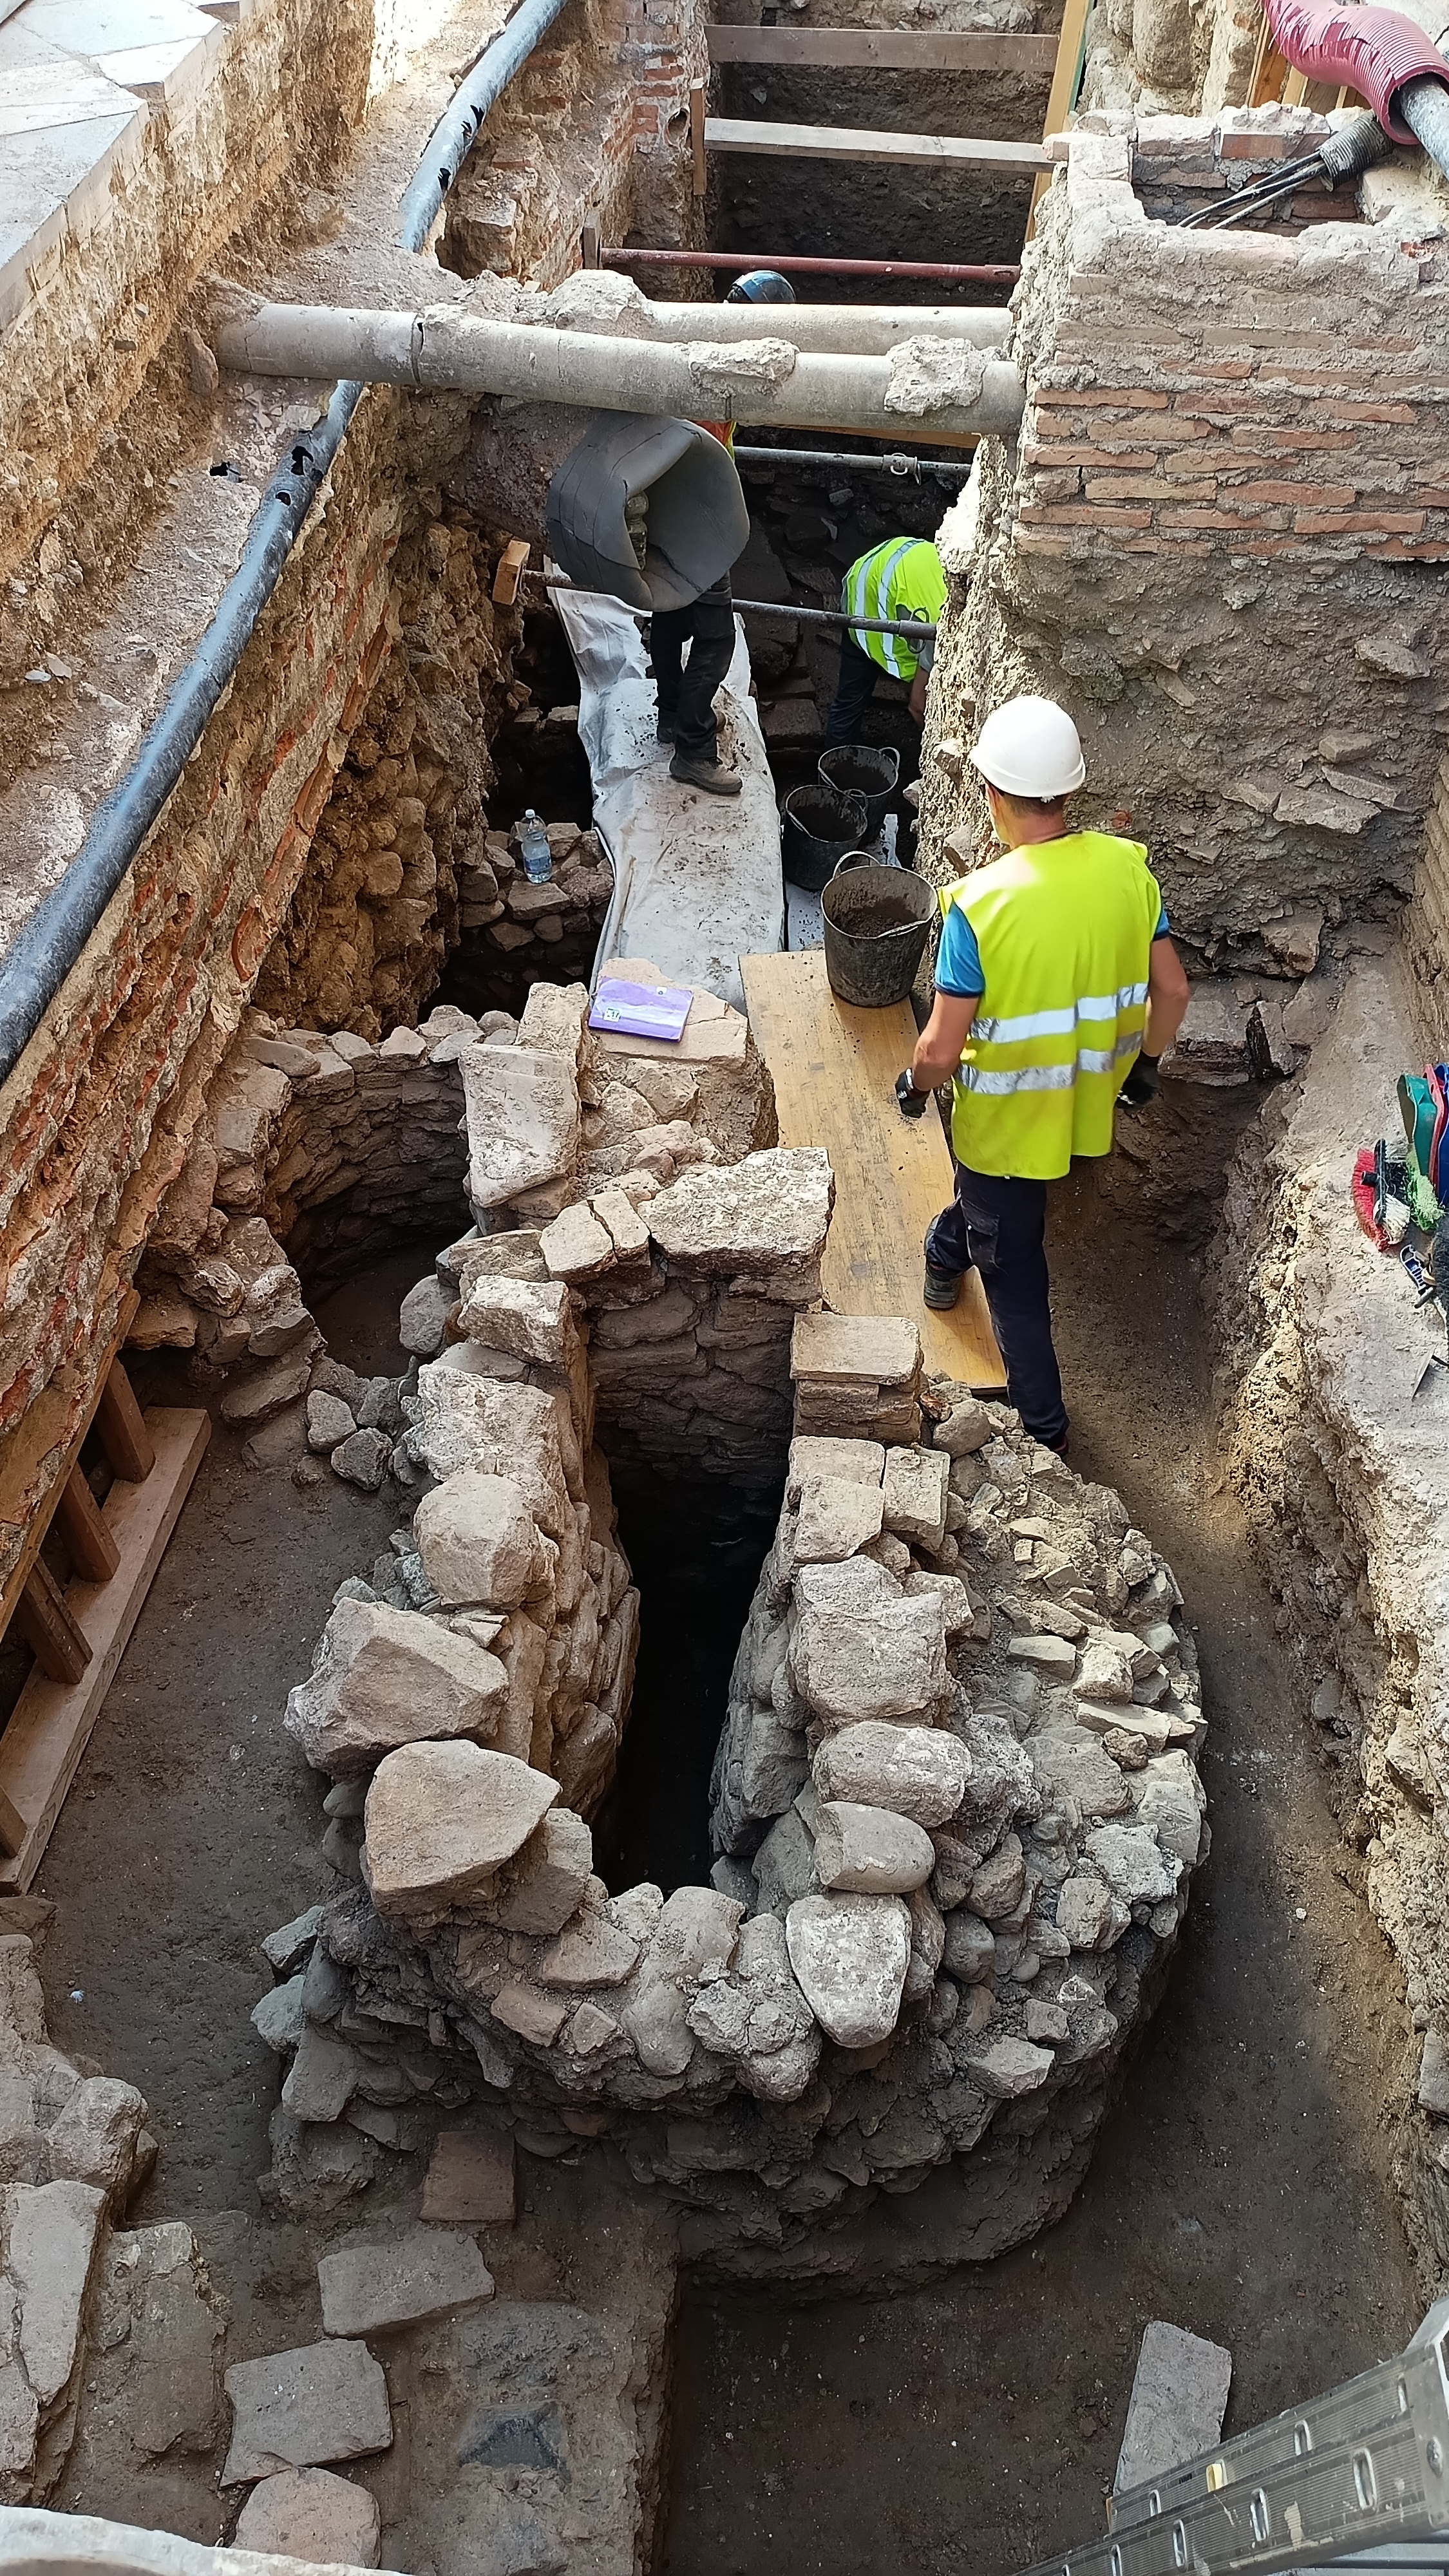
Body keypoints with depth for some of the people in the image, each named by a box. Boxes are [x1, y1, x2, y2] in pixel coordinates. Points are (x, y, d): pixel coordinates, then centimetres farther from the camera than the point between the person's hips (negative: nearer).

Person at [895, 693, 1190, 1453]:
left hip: (1006, 1117, -5)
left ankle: (1041, 1420, 29)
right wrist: (1146, 1061, 14)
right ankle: (946, 1254, 64)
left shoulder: (980, 905, -30)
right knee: (992, 1197, 36)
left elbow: (942, 1050, -24)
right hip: (1085, 1102, 6)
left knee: (1013, 1268, 16)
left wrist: (914, 1085, -2)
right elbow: (1171, 990, -5)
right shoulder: (1127, 869, -15)